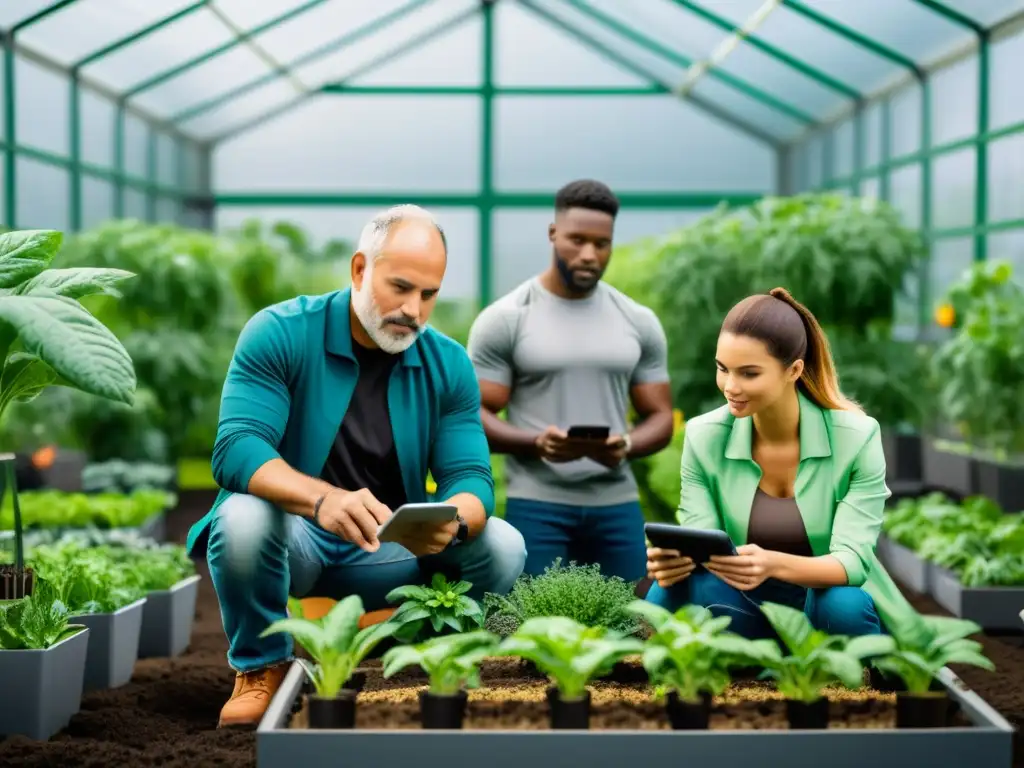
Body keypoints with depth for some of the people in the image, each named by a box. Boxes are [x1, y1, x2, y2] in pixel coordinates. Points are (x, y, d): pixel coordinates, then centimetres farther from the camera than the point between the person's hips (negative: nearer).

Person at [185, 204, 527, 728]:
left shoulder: (449, 365, -3)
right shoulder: (278, 334, -15)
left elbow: (470, 477, -8)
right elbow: (235, 449, -26)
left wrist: (452, 522, -35)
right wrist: (321, 499, -46)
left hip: (392, 550, 3)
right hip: (289, 537, -3)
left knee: (503, 548, -18)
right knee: (244, 519, -36)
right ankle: (261, 667, -7)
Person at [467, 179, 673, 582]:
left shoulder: (638, 322, 9)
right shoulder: (504, 319, -2)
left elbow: (660, 417, 10)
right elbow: (474, 417, -4)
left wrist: (627, 445, -14)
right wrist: (536, 442, -23)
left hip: (616, 505, 4)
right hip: (537, 505, -3)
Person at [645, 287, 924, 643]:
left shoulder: (856, 438, -15)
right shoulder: (703, 438, -8)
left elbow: (852, 561, -22)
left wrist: (774, 564, -43)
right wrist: (675, 560, -35)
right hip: (746, 607, 1)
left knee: (846, 606, -35)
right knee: (669, 594, -28)